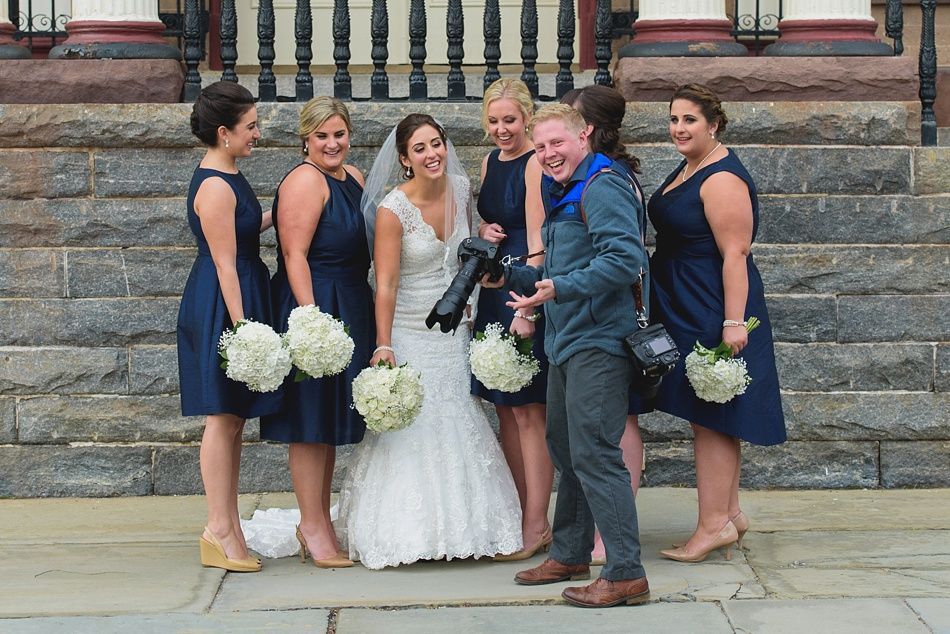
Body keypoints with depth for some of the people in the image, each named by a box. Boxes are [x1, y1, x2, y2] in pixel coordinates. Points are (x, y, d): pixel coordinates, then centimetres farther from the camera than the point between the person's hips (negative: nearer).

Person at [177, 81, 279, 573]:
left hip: (242, 300, 10)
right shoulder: (215, 187, -18)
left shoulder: (227, 177, 13)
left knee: (234, 417, 12)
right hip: (221, 305, -10)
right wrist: (241, 326, -21)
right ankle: (220, 529, 0)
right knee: (224, 417, -5)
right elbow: (224, 264, -20)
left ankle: (226, 527, 17)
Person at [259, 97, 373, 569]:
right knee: (312, 419, -4)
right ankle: (313, 526, 2)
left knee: (332, 422, 14)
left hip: (349, 312, 9)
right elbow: (295, 254, -20)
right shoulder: (305, 180, -14)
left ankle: (319, 521, 23)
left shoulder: (353, 177, 13)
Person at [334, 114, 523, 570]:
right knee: (411, 432, -2)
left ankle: (462, 527, 19)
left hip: (454, 332, 6)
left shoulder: (461, 189, 0)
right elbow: (385, 284, -18)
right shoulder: (393, 209, -16)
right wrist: (383, 347, -22)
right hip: (410, 335, -5)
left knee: (459, 429, 9)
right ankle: (409, 532, 6)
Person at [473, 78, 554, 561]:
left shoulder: (535, 164, -11)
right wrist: (483, 232, 3)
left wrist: (528, 309, -21)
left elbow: (537, 241, -16)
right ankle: (520, 516, 18)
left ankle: (537, 526, -1)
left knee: (528, 411, -6)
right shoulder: (491, 161, 14)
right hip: (493, 290, 8)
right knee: (505, 409, 10)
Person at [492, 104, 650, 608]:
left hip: (597, 343, -11)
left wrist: (559, 289, -29)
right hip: (566, 344, 11)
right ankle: (570, 555, 30)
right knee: (565, 450, 18)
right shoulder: (561, 195, 19)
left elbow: (626, 258, -25)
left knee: (593, 454, -13)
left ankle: (626, 574, -11)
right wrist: (509, 278, 14)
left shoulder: (602, 188, -13)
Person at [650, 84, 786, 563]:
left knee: (708, 417, -6)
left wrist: (734, 322, -27)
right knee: (711, 417, 14)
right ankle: (729, 513, 21)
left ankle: (714, 524, -2)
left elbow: (735, 254, -23)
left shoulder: (722, 179, -18)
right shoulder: (688, 171, 14)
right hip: (686, 310, 10)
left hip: (712, 314, -10)